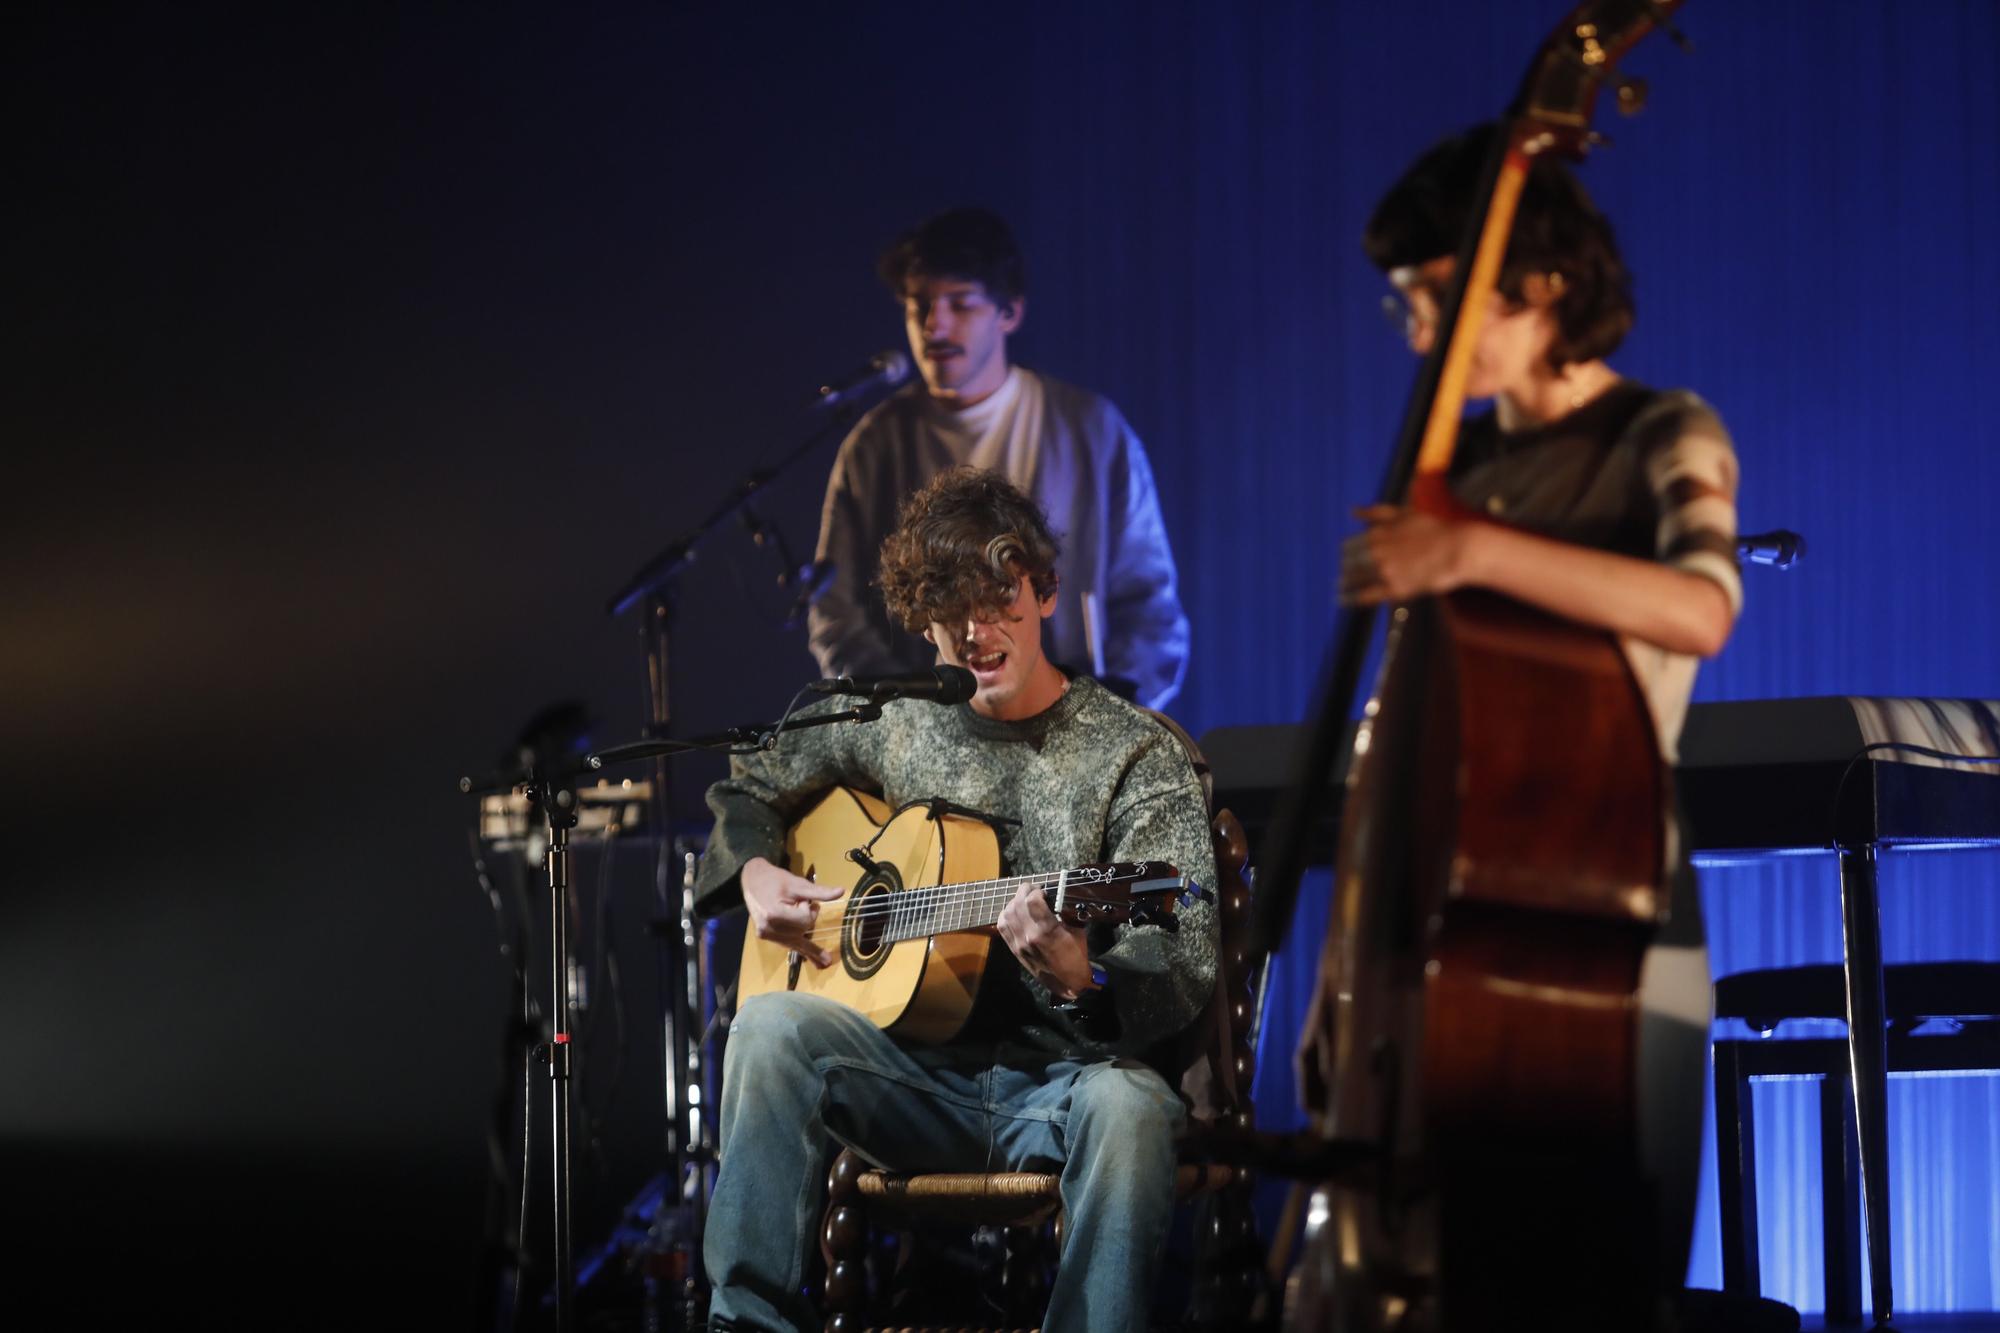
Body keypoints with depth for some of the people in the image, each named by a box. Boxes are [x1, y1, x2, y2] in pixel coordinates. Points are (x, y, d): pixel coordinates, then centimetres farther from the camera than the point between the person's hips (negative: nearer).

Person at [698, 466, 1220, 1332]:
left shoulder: (1139, 756, -2)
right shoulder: (895, 724, 12)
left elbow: (1187, 966, -11)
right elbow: (746, 790, 28)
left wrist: (1084, 979, -33)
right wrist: (755, 875, 5)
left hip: (1067, 1073, -3)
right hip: (922, 1078, 3)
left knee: (1126, 1109, -39)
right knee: (772, 1027, -25)